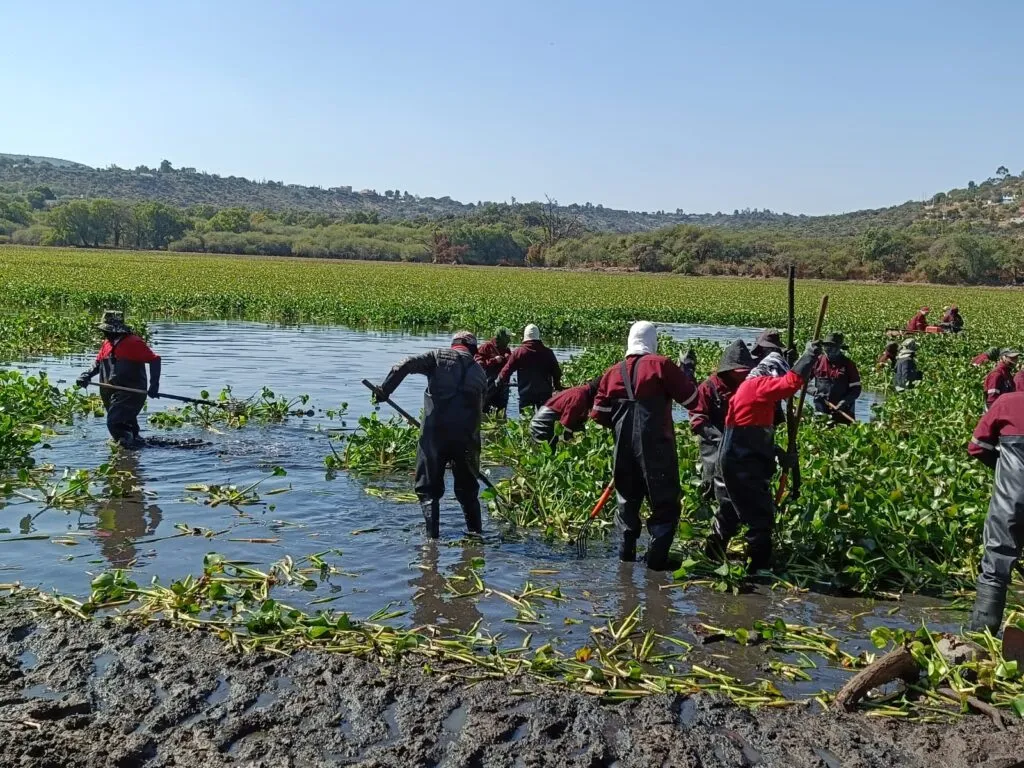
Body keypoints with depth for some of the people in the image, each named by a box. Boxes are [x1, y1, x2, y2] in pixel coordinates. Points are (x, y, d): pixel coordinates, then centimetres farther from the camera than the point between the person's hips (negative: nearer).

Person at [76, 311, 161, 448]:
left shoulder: (133, 342, -13)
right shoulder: (107, 343, 11)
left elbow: (154, 359, -16)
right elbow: (98, 363, 22)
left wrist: (154, 385, -22)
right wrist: (87, 376, 2)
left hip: (130, 393, -9)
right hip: (112, 393, 9)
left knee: (115, 423, -20)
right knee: (127, 427, 16)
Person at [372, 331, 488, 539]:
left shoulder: (438, 356, 7)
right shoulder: (480, 372, 18)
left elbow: (405, 366, -8)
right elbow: (480, 407, 16)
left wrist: (384, 390, -1)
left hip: (435, 430, -3)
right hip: (467, 436, 3)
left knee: (428, 488, 8)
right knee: (468, 489, 19)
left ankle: (432, 535, 2)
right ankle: (476, 532, 21)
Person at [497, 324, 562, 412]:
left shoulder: (518, 352, -4)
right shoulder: (547, 352, 2)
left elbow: (507, 369, -1)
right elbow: (557, 372, 6)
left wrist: (500, 380, 17)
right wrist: (557, 387, 21)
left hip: (526, 393, -2)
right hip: (545, 393, 2)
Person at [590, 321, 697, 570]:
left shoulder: (612, 373, 8)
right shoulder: (661, 365, -5)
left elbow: (599, 414, 7)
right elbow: (691, 399, -4)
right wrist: (686, 374, 13)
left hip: (624, 446, 4)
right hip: (656, 445, -4)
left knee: (627, 500, 19)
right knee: (665, 502, 5)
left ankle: (626, 554, 21)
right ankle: (657, 557, 1)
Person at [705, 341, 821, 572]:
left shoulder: (751, 388, 19)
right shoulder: (757, 385, -11)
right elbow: (792, 382, -27)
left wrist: (780, 455, 16)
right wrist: (809, 355, -16)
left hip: (738, 461, 11)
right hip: (742, 463, -11)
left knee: (734, 509, 24)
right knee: (761, 514, -6)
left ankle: (712, 551, 35)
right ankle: (758, 565, -2)